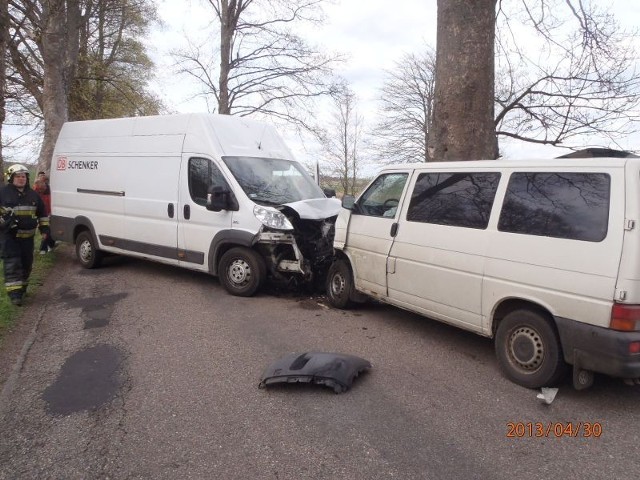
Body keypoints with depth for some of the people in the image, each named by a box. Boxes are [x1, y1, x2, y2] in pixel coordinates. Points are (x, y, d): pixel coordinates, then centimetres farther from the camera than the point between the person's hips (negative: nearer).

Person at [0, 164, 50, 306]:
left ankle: (22, 288, 29)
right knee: (12, 263, -11)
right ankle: (14, 292, -13)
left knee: (27, 262, 11)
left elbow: (42, 212, 21)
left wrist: (44, 227, 13)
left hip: (27, 235, 5)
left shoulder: (32, 194, 12)